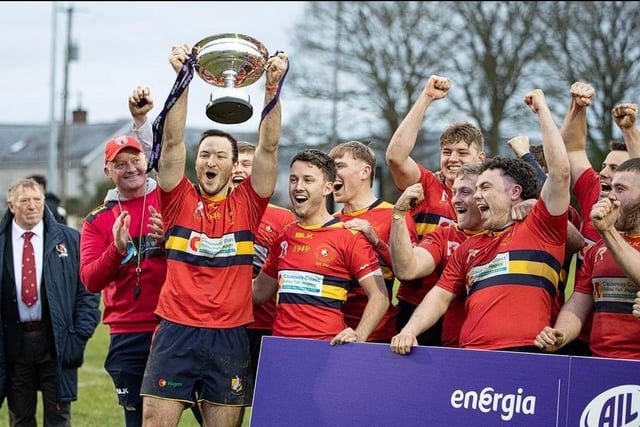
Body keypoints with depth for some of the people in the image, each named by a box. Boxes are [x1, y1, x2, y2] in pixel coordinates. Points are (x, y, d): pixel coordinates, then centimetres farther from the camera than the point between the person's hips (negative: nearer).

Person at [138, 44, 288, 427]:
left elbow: (268, 147, -2)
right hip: (176, 333, -1)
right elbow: (172, 142, -4)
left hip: (230, 337, 1)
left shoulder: (247, 205, 6)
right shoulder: (180, 201, 5)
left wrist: (273, 86, -10)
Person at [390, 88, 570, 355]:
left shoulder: (539, 230, 9)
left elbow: (560, 172, 0)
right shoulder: (468, 248, 26)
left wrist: (542, 110, 7)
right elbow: (440, 296, 23)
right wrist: (409, 330, 4)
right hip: (470, 358, 5)